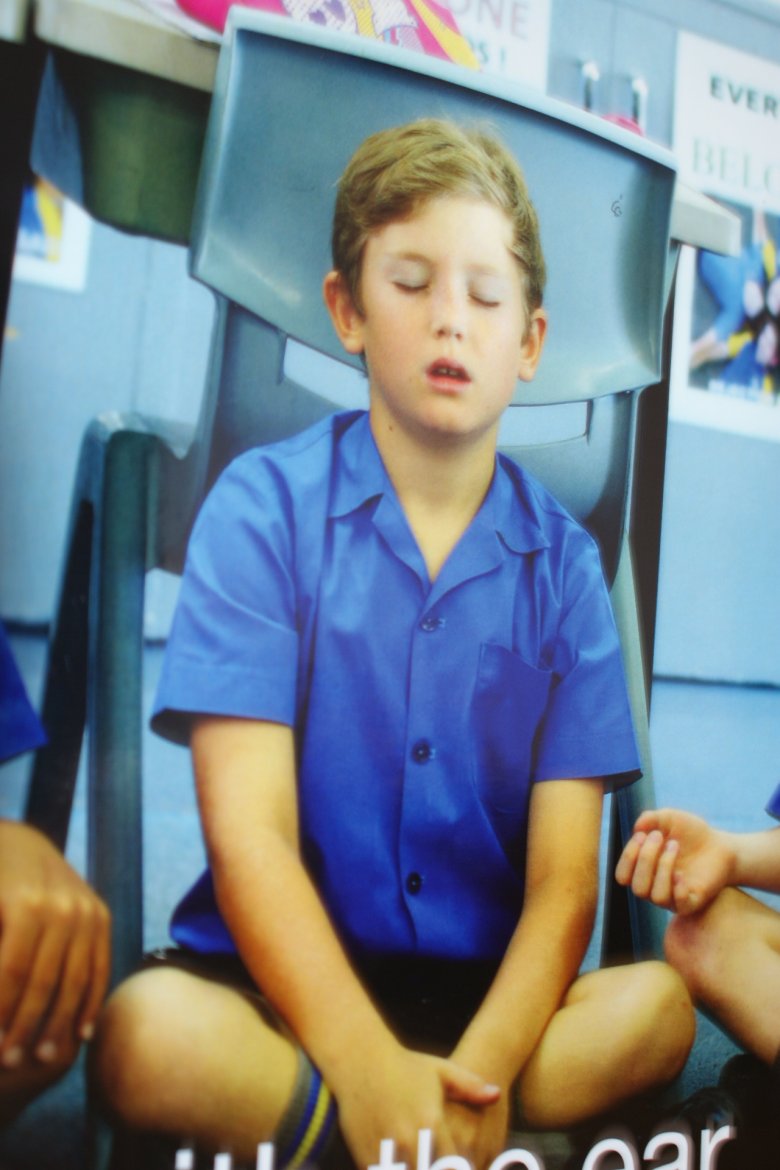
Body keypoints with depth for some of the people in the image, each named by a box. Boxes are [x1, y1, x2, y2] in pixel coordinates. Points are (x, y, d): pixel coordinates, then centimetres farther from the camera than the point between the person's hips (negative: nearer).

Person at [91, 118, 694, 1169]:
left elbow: (565, 877, -4)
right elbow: (248, 834, -12)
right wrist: (373, 1074, -23)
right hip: (283, 981, -2)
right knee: (150, 1032, -32)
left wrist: (480, 1071, -21)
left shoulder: (562, 562, 1)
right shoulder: (264, 505, -5)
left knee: (661, 1003, -24)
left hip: (485, 989, 3)